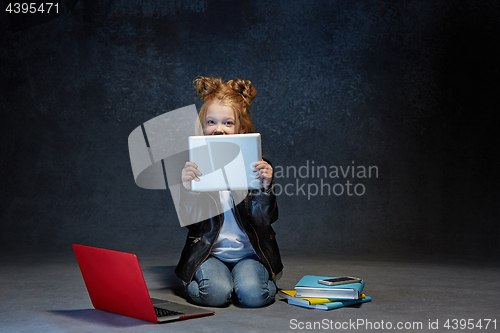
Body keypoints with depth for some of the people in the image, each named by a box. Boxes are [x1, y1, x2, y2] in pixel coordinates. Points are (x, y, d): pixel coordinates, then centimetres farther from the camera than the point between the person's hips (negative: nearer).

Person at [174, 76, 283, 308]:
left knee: (252, 294, -24)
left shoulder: (255, 165, -3)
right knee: (215, 293, -26)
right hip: (208, 252, 0)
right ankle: (193, 281, 8)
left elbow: (263, 220, -7)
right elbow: (188, 221, -4)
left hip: (248, 252, 0)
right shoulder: (195, 166, -1)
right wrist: (186, 190, -23)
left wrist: (265, 187, -25)